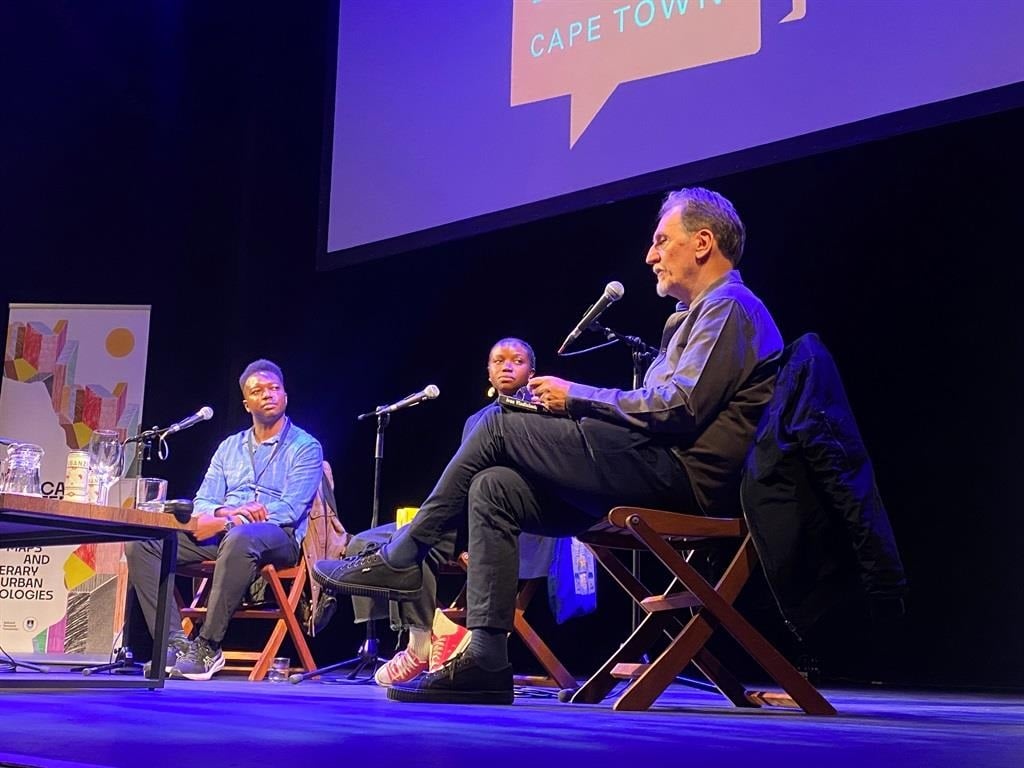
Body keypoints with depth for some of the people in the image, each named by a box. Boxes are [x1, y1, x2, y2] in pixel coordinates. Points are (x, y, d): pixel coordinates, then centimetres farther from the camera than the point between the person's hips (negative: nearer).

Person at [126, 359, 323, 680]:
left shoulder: (305, 446, 4)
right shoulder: (229, 446, 21)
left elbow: (289, 510, -9)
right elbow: (202, 503, 13)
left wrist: (226, 519, -17)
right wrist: (224, 512, -13)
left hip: (276, 537, -6)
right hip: (221, 533, 6)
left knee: (240, 538, -42)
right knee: (141, 542, -14)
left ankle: (207, 646, -33)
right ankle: (175, 642, -22)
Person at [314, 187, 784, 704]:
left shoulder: (728, 307, -5)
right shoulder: (691, 317, 28)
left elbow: (678, 408, -17)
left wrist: (575, 397, -8)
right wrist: (580, 407, 7)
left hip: (684, 476, -10)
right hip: (663, 475, 10)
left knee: (498, 425, -10)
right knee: (493, 489, -4)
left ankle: (399, 560, 1)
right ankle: (485, 661, -10)